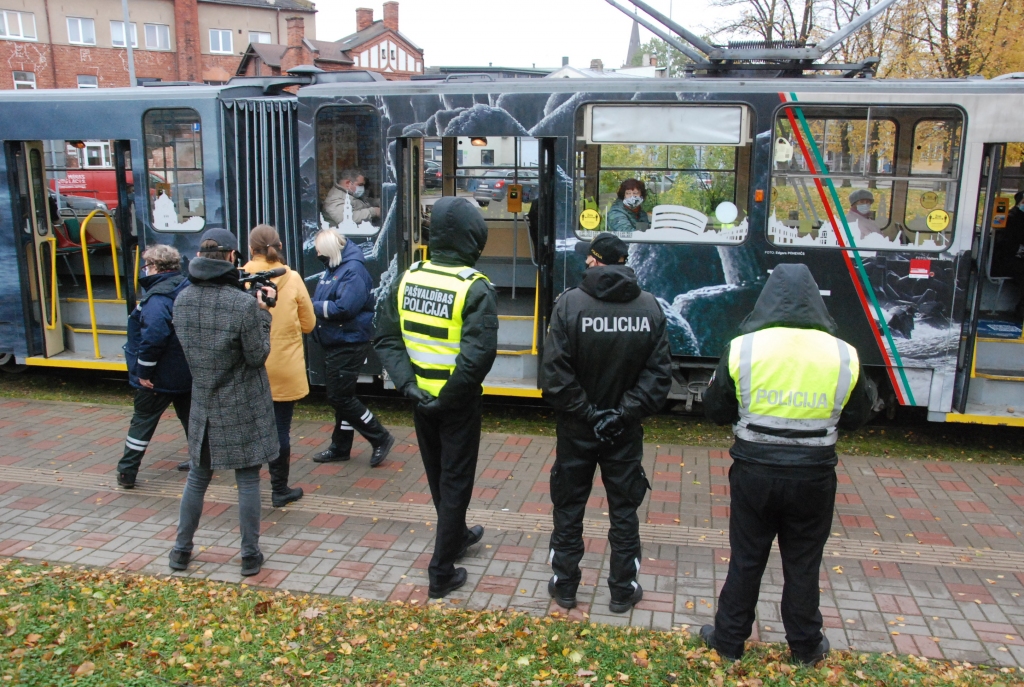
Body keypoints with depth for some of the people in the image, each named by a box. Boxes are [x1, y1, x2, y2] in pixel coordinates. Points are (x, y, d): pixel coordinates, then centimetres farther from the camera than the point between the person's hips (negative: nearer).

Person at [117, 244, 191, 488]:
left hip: (161, 377, -7)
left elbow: (153, 337, -33)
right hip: (188, 373, 7)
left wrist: (144, 372, -22)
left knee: (143, 421, 4)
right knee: (190, 416, 18)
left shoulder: (158, 297, -22)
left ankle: (127, 472, 12)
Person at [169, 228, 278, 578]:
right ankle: (250, 556, 17)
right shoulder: (244, 304, -20)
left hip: (203, 405, 4)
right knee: (247, 480, 7)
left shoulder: (182, 300, -3)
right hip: (243, 407, -4)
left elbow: (191, 347, 9)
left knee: (198, 477, 18)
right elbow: (257, 355, -12)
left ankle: (181, 550, 29)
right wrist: (262, 312, -4)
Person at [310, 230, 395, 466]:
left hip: (349, 344, -10)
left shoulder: (353, 270, -16)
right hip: (335, 343, 10)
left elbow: (344, 308, -26)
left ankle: (380, 438, 5)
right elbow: (323, 302, 13)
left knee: (340, 396, -7)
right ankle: (340, 447, 27)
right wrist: (312, 305, -8)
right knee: (340, 396, 16)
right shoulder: (332, 269, 13)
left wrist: (314, 306, -15)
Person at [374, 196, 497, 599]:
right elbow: (478, 355, -28)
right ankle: (442, 573, 15)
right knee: (455, 482, 8)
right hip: (458, 401, -6)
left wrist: (408, 384, -7)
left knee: (438, 475, 23)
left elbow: (386, 338, -3)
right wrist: (449, 396, -19)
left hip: (421, 397, 6)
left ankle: (458, 536, 47)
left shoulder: (408, 279, -1)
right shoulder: (476, 289, -19)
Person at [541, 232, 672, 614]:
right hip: (625, 431, 2)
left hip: (576, 428, -2)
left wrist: (586, 413, -11)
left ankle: (564, 586, 27)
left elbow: (556, 373, -19)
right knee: (624, 510, 16)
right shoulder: (650, 307, -6)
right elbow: (658, 372, -10)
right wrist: (625, 412, -10)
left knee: (568, 508, 15)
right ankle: (623, 591, 27)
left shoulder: (570, 303, -15)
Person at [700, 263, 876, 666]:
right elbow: (857, 416, 6)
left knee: (746, 560, 14)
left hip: (754, 472, -1)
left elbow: (715, 411, -2)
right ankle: (806, 646, 32)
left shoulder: (742, 348, -11)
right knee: (802, 564, 17)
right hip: (813, 476, 1)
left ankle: (729, 640, 27)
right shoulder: (843, 354, -7)